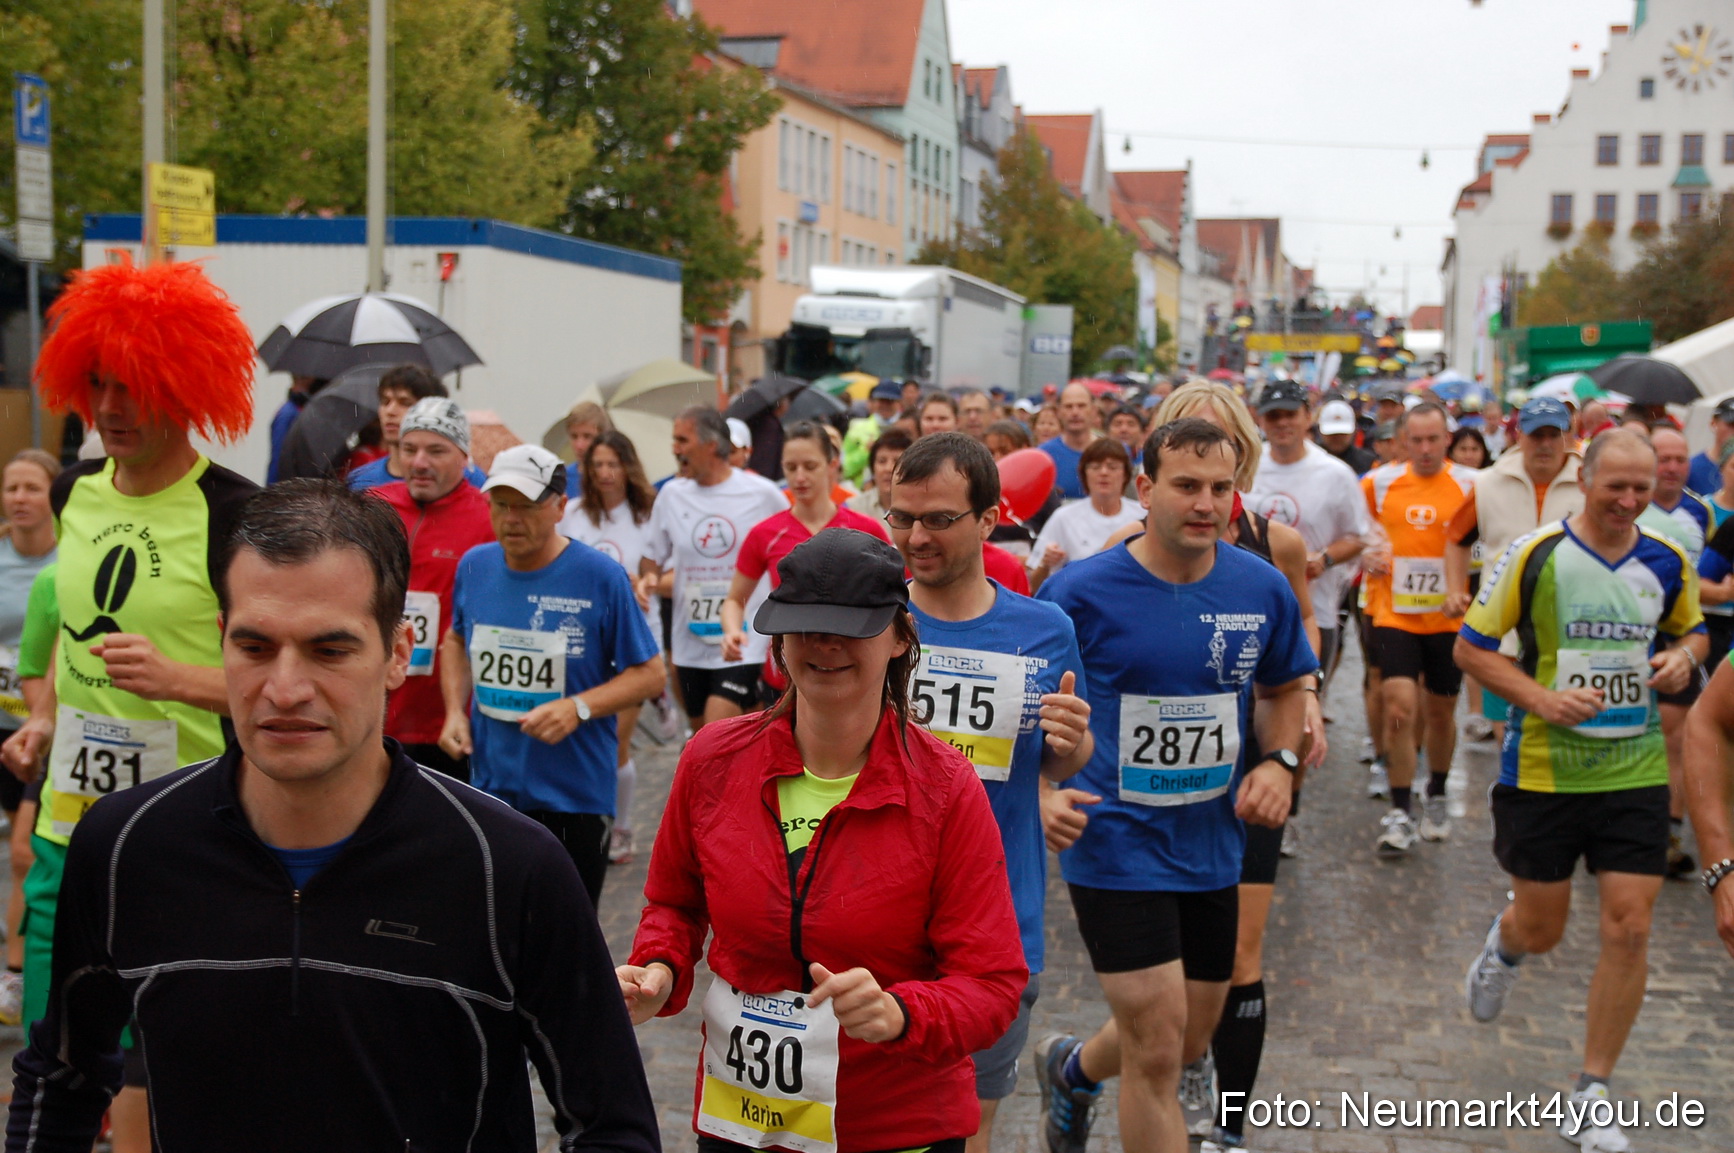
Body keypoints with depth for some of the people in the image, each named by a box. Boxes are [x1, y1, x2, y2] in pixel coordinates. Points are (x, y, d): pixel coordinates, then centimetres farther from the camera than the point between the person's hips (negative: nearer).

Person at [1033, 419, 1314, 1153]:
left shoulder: (1264, 590, -2)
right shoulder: (1082, 590, -13)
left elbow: (1287, 687, 15)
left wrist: (1278, 762, -2)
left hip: (1212, 846, 5)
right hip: (1116, 844, -5)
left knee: (1188, 1043, 20)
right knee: (1158, 1050, -8)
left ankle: (1070, 1070, 50)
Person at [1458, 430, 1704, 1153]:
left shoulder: (1669, 562, 2)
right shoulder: (1536, 554, -9)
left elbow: (1691, 629, 20)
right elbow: (1472, 646, -5)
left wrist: (1682, 656, -4)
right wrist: (1544, 699, -18)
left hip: (1636, 769, 2)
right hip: (1543, 769, -2)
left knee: (1629, 928, -4)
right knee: (1541, 930, 8)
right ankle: (1502, 945, 49)